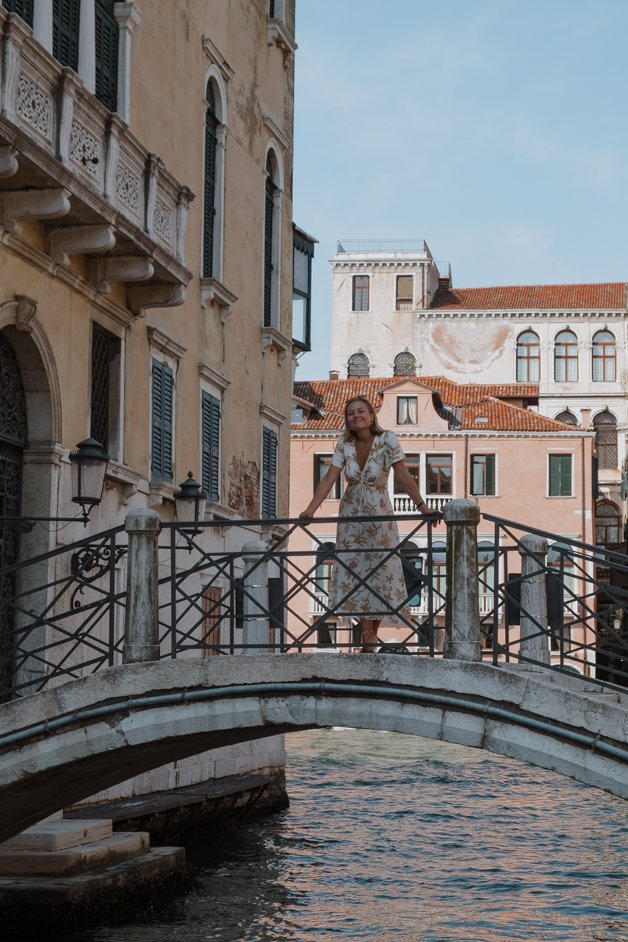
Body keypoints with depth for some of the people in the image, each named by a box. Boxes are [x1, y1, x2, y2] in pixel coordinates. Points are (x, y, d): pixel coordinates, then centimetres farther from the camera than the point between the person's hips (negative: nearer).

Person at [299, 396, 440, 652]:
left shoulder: (387, 440, -14)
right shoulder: (344, 444, -4)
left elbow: (403, 475, -19)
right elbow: (329, 479, -9)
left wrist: (422, 506, -28)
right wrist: (310, 509, -19)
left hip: (379, 515, -2)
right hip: (351, 515, 3)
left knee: (380, 570, 0)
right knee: (355, 571, -3)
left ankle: (373, 633, 12)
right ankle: (367, 634, -2)